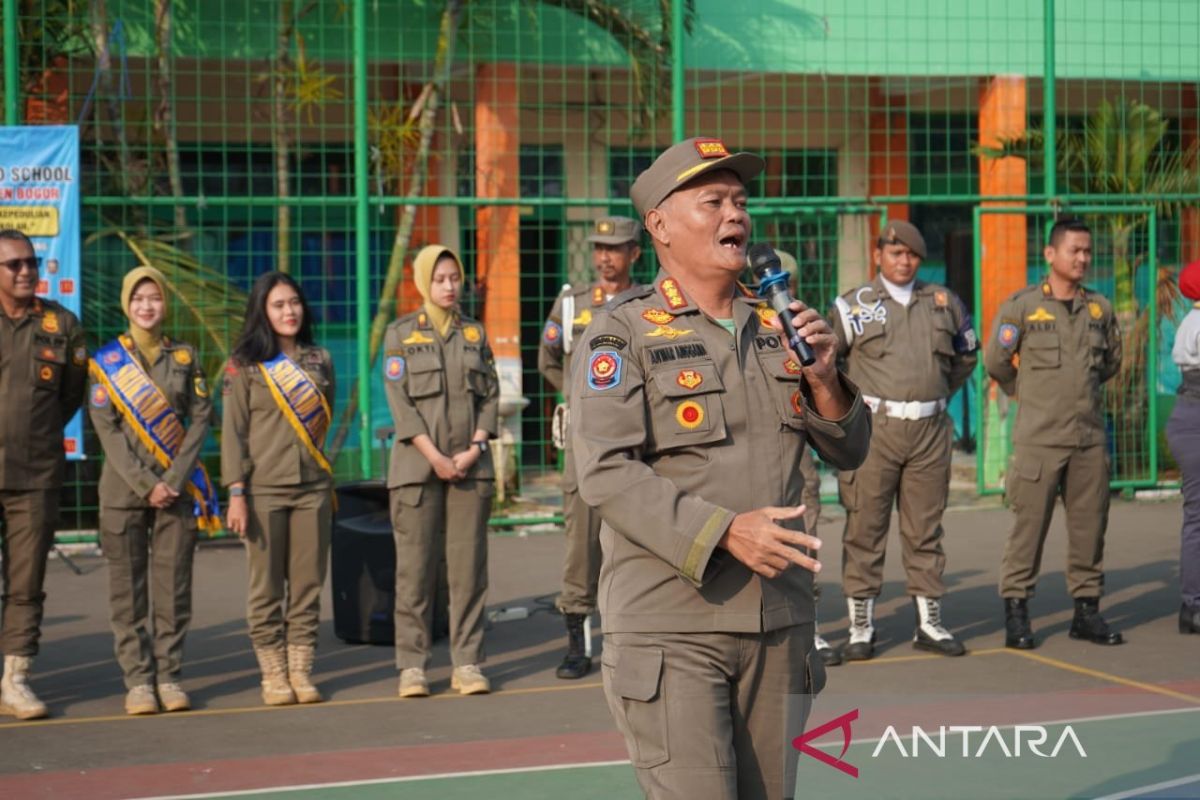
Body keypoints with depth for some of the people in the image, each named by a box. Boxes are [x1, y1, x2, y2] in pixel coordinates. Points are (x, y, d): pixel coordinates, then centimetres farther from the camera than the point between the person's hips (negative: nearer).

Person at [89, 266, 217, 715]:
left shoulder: (185, 357, 9)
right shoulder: (105, 361, 4)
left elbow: (200, 419, 3)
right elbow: (106, 429, -3)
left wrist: (174, 480, -9)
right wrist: (146, 484, -11)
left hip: (177, 488, 1)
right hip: (124, 488, -1)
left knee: (173, 585, 1)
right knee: (129, 588, -1)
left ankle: (169, 676, 7)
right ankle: (138, 680, 3)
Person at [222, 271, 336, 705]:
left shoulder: (320, 360, 10)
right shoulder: (245, 365, -1)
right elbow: (233, 432, -3)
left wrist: (323, 471, 13)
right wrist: (236, 493, -10)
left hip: (313, 487, 3)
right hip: (264, 489, -3)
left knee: (307, 585, 3)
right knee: (267, 586, 1)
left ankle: (300, 671, 9)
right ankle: (273, 674, 7)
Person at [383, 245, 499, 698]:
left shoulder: (475, 333, 13)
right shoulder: (400, 334, 4)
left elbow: (491, 395, 9)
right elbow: (400, 402, -3)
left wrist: (475, 448, -6)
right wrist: (435, 457, -11)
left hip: (471, 466, 3)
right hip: (417, 466, -2)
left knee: (469, 567, 1)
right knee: (415, 568, -3)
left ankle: (468, 664, 5)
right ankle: (412, 666, 2)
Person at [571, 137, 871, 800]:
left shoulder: (777, 325, 11)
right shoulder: (623, 332, -5)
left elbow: (848, 451, 13)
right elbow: (606, 473, -16)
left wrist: (822, 379, -6)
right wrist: (724, 532, -25)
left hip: (779, 621, 5)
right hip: (670, 626, -5)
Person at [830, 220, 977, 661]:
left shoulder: (943, 302, 11)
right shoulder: (854, 305, 0)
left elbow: (967, 354, 27)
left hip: (930, 430, 3)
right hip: (874, 428, -3)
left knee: (926, 531, 8)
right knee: (865, 528, -2)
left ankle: (929, 624, 15)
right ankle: (861, 627, 5)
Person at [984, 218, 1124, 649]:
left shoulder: (1100, 307, 10)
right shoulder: (1021, 306, -3)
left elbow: (1112, 360, 24)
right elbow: (996, 361, 4)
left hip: (1090, 437, 4)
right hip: (1039, 439, -4)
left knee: (1090, 525, 6)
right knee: (1029, 525, -4)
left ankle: (1087, 608, 15)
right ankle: (1016, 612, 3)